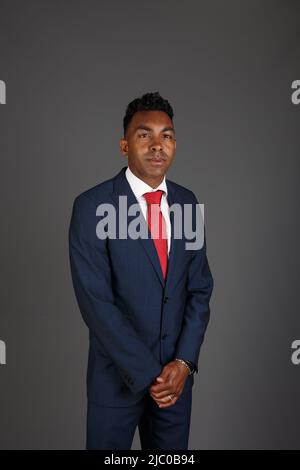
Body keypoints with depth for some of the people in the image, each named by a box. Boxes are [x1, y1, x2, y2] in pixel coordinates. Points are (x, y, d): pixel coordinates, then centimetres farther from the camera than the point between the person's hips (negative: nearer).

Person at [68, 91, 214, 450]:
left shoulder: (187, 202, 1)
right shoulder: (91, 206, -14)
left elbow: (200, 288, 2)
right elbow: (95, 302, -17)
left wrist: (184, 360, -8)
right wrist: (148, 374, -16)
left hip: (177, 371, 4)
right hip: (118, 375, -4)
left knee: (172, 449, 20)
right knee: (108, 446, 16)